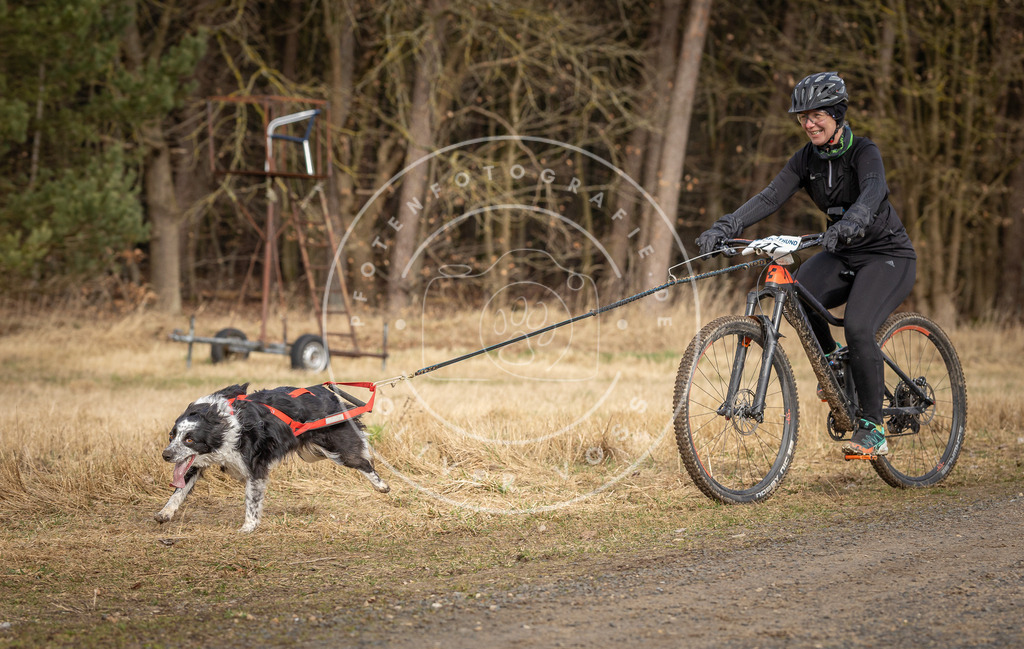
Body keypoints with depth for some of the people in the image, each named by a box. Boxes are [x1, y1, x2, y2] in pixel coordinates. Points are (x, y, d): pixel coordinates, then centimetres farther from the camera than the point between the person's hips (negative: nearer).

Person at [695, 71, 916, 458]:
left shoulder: (864, 152, -16)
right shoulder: (806, 160, 0)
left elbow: (873, 192, -37)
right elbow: (770, 197, -12)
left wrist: (850, 223, -59)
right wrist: (724, 228, -29)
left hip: (888, 255, -5)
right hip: (843, 255, 5)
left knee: (858, 327, -29)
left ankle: (873, 429, -17)